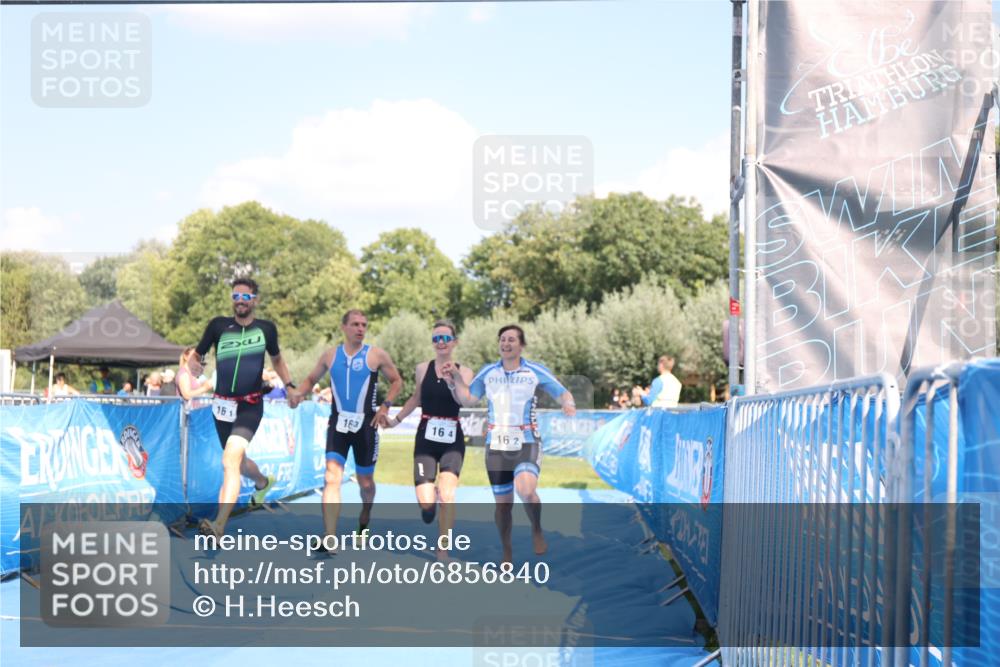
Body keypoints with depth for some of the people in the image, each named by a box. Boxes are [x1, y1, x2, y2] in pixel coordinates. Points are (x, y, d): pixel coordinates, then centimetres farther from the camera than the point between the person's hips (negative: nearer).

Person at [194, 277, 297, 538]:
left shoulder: (266, 329, 2)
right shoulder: (219, 326, 0)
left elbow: (277, 359, 20)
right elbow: (197, 355, 7)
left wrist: (290, 385, 8)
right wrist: (194, 366, -14)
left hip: (251, 405, -3)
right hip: (222, 404, 3)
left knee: (231, 459, -25)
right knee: (236, 462, 20)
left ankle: (219, 524, -33)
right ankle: (262, 481, 57)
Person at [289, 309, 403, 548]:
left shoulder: (376, 355, -1)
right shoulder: (330, 355, 5)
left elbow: (397, 381, 7)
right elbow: (312, 379, 18)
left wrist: (385, 406, -6)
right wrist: (299, 393, -2)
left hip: (366, 423, -1)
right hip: (338, 423, 1)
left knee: (365, 481, 12)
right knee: (332, 478, -16)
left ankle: (364, 519, 44)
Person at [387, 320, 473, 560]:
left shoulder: (464, 372, 0)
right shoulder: (422, 369, 3)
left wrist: (452, 377, -33)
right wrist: (395, 420, 23)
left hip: (452, 440, -1)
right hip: (426, 438, 1)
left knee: (447, 495, -17)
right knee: (425, 502, -11)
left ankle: (443, 551, 0)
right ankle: (429, 502, 30)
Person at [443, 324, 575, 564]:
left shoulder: (536, 371, -1)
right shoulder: (487, 372, 6)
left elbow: (562, 393, 4)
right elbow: (468, 400, 5)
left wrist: (568, 404, -18)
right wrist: (456, 377, -7)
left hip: (526, 444, -3)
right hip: (496, 446, 3)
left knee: (526, 490, -28)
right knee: (503, 503, 6)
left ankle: (537, 530, 0)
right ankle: (507, 552, 25)